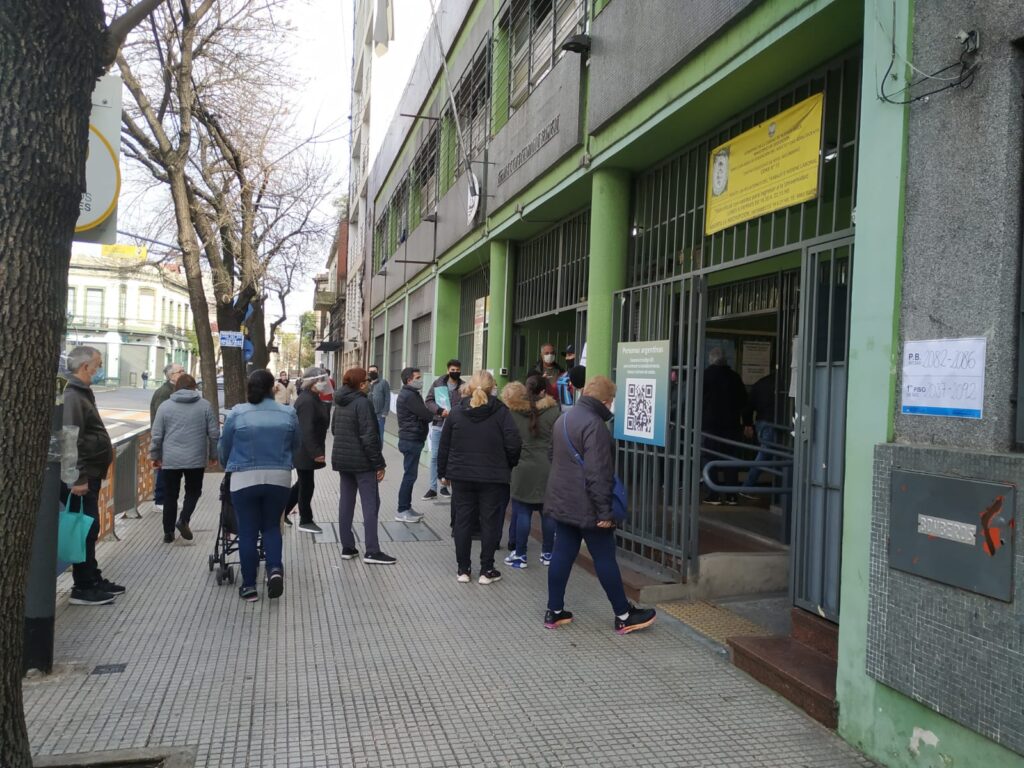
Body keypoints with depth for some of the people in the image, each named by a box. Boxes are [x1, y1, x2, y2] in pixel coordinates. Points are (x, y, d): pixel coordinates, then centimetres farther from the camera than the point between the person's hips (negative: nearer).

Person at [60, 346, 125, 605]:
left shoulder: (82, 393, 15)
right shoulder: (72, 397, -18)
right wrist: (78, 478, -26)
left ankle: (93, 580, 26)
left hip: (90, 475, 10)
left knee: (90, 529, 16)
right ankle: (83, 588, 4)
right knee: (86, 530, -4)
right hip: (81, 478, -10)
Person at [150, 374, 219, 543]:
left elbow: (156, 435, 1)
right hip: (196, 459, -1)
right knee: (193, 491, 15)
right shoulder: (205, 406, 0)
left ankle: (168, 532, 13)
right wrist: (213, 454, 13)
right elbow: (214, 433, 1)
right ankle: (184, 519, -6)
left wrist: (155, 456, 13)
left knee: (170, 495, 10)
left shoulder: (165, 407, 1)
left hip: (171, 460, 1)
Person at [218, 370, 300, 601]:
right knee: (271, 526, 17)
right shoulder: (288, 413, -1)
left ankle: (249, 586, 12)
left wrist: (229, 466, 25)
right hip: (279, 478, 2)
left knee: (248, 531, 7)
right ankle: (275, 568, -4)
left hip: (245, 479, -2)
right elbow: (295, 447, 9)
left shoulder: (237, 414, -5)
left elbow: (224, 448, 5)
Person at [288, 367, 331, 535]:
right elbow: (306, 430, -28)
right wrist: (316, 452, -27)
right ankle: (305, 521, 16)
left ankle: (282, 511, 30)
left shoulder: (312, 398, 11)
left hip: (305, 451, 10)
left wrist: (317, 451, 20)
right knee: (307, 485, 2)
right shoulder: (306, 401, -22)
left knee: (303, 483, 20)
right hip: (305, 451, -10)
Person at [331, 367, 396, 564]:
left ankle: (347, 547, 16)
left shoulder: (340, 403, 9)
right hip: (362, 461, -8)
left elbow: (334, 429, 20)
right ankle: (372, 551, -4)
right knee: (370, 503, -4)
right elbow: (369, 437, -21)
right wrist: (379, 464, -16)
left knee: (346, 502, 11)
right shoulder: (363, 403, -17)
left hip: (341, 459, 9)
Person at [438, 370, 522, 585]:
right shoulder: (501, 412, -7)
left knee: (463, 521, 10)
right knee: (489, 521, 7)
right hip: (493, 476, -2)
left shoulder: (456, 411, 0)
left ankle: (463, 569, 16)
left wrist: (443, 471, 14)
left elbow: (444, 445, 4)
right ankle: (487, 571, 12)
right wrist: (509, 466, 6)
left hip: (461, 476, 2)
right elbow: (513, 444, -12)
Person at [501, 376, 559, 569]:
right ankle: (547, 554, 21)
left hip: (523, 469, 0)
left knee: (522, 512, 6)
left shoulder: (514, 412, -3)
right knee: (548, 511, 11)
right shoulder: (553, 411, -7)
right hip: (548, 469, 0)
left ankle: (520, 555, 10)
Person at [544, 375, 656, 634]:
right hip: (586, 506, -9)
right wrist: (604, 511, -21)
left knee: (562, 554, 12)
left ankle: (554, 611, 18)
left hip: (561, 501, 9)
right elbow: (597, 472, -23)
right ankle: (623, 616, 12)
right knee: (604, 558, 1)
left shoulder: (563, 419, 12)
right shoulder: (594, 424, -19)